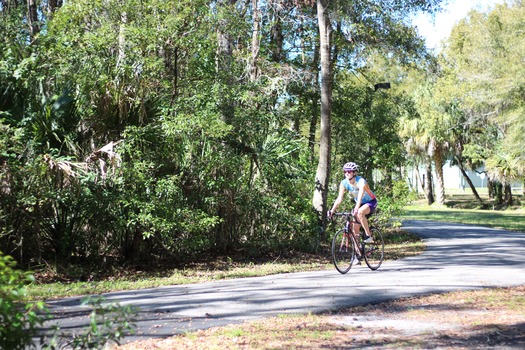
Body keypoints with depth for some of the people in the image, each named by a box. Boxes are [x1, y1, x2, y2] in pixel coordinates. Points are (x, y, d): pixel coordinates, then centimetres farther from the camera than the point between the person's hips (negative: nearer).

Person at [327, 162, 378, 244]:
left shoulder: (361, 181, -30)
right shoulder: (344, 183, -15)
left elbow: (360, 197, -44)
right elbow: (339, 199, -20)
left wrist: (356, 210, -59)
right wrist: (332, 211, -33)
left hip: (371, 202, -6)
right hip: (360, 203, 6)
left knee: (360, 212, -36)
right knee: (355, 229, -3)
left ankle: (369, 236, -25)